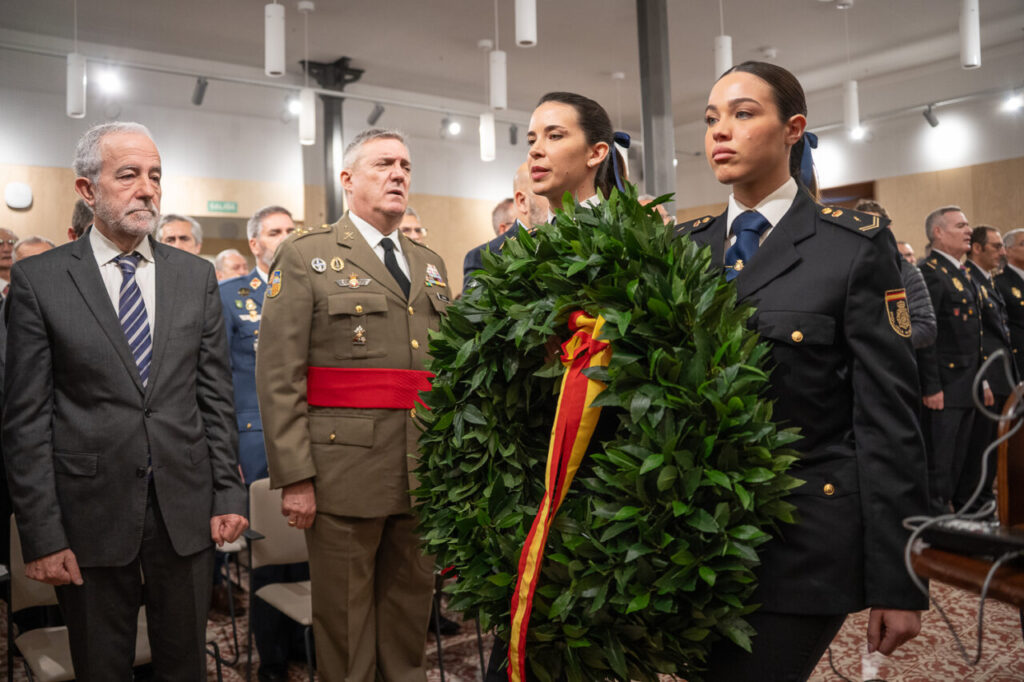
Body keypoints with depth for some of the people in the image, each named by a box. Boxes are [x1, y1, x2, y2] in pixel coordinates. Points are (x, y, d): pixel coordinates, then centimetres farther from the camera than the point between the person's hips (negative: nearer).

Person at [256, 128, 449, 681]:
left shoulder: (431, 264, 16)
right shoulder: (306, 256, -1)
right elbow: (278, 377, -8)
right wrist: (294, 477, -13)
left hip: (425, 471, 5)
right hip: (344, 467, -5)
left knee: (411, 604, 16)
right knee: (345, 616, 8)